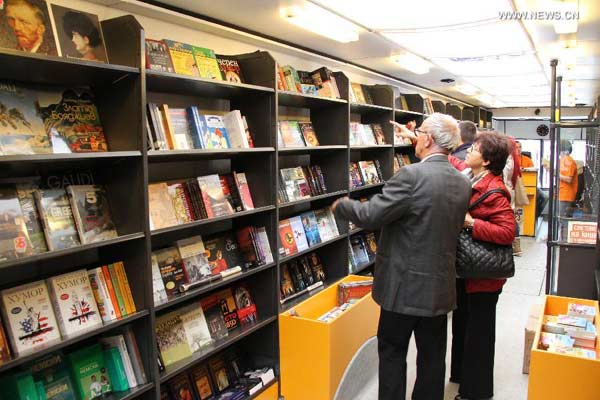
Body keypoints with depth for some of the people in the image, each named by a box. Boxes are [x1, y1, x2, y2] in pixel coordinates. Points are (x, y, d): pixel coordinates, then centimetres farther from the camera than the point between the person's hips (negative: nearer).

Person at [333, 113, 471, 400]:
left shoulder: (412, 175, -21)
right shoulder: (463, 183, 2)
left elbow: (369, 216, -20)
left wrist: (340, 205, -2)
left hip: (406, 286, -6)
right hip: (440, 287, 6)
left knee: (392, 350, 11)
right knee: (432, 354, 17)